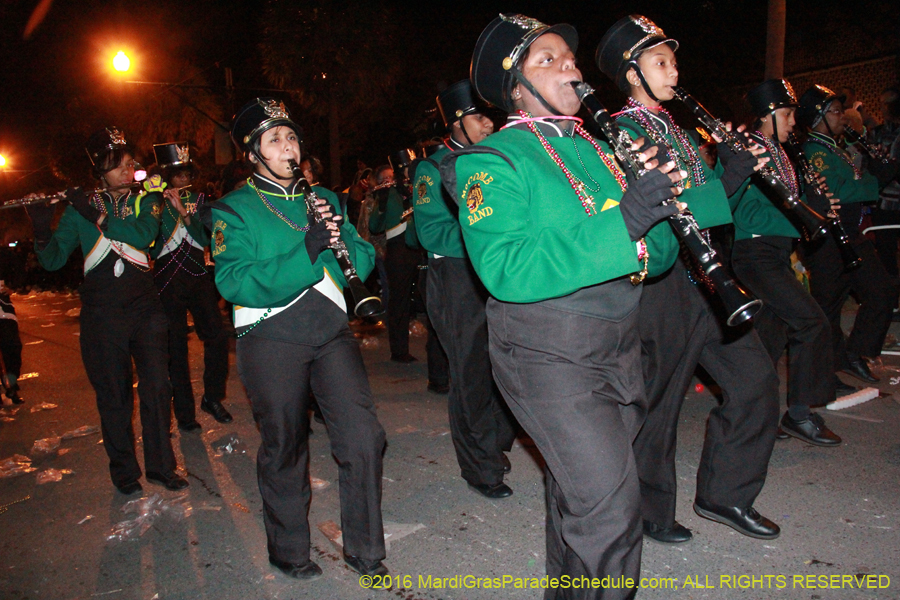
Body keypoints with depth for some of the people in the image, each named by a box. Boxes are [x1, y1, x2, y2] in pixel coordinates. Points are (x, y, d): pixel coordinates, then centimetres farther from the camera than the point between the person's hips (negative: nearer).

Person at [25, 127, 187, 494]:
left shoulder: (147, 198, 6)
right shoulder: (81, 208, 5)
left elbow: (144, 234, -15)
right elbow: (53, 260, 1)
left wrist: (98, 217, -20)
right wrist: (42, 230, -17)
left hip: (144, 306, 1)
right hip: (101, 315, 0)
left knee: (156, 386, -2)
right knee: (114, 394, 5)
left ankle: (161, 465, 13)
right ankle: (123, 470, 20)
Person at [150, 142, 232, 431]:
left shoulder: (198, 199, 10)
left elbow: (205, 238, -3)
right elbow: (150, 247, -9)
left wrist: (184, 212, -17)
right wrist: (158, 209, -18)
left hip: (198, 275, 2)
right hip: (168, 280, -2)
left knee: (217, 336, -6)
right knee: (175, 347, 1)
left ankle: (212, 397, 12)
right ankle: (184, 410, 11)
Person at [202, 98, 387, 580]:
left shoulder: (323, 198, 15)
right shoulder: (233, 210, 1)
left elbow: (364, 262, 10)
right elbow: (234, 283, -15)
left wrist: (342, 236, -12)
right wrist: (306, 252, -24)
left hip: (331, 329, 3)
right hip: (271, 338, -3)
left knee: (364, 437, -4)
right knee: (284, 448, 9)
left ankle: (365, 550, 16)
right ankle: (288, 550, 31)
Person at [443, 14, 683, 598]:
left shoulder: (598, 148, 12)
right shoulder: (493, 161, -9)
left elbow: (654, 251, 12)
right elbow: (505, 270, -25)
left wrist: (653, 195, -10)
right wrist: (619, 224, -27)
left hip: (619, 344, 7)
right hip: (547, 352, -7)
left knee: (579, 484, 20)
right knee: (609, 503, -10)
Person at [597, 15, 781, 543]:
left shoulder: (676, 128, 18)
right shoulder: (623, 133, -9)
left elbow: (702, 198, 19)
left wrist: (741, 167, 2)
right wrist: (732, 174, -19)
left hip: (702, 277, 8)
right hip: (663, 282, -8)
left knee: (755, 377, 8)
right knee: (660, 400, 3)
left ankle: (725, 494, 23)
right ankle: (650, 512, 23)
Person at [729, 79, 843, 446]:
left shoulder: (778, 152, 16)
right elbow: (746, 214, -18)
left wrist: (816, 204, 4)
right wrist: (805, 217, -21)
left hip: (776, 253, 10)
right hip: (754, 253, -9)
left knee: (773, 331, 11)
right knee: (812, 322, -14)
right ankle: (799, 412, -3)